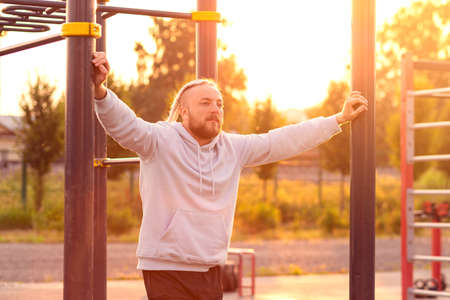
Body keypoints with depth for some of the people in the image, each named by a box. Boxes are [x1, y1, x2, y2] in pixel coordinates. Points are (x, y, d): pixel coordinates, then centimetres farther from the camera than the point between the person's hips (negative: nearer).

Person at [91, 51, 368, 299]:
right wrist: (100, 91, -43)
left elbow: (286, 141, 18)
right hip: (166, 269, -6)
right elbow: (122, 124, -23)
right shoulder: (160, 140, -6)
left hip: (211, 271, 6)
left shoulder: (233, 148, 11)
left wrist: (339, 119, 20)